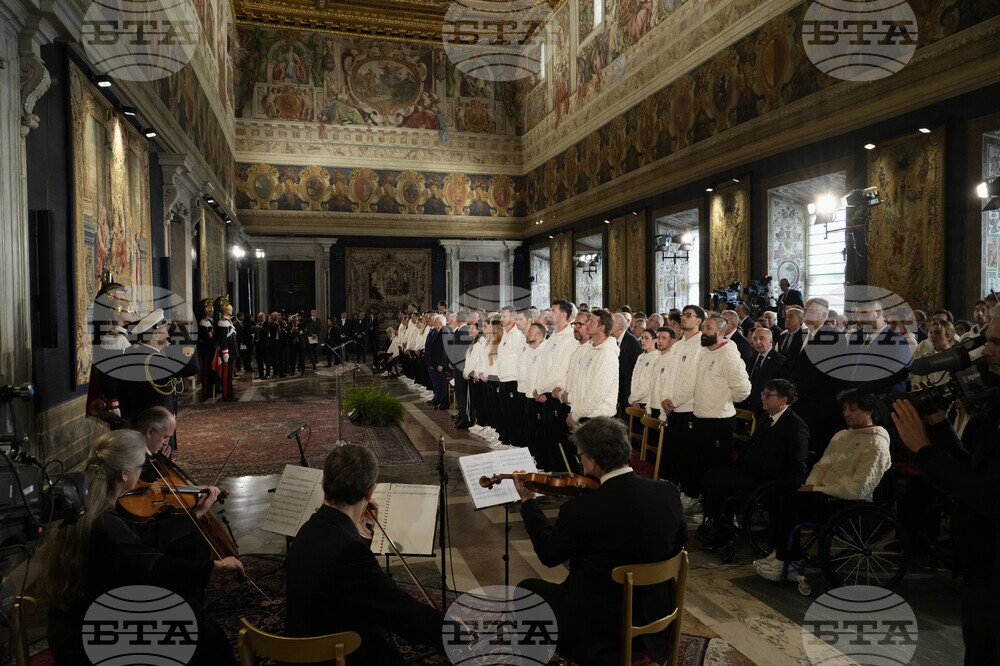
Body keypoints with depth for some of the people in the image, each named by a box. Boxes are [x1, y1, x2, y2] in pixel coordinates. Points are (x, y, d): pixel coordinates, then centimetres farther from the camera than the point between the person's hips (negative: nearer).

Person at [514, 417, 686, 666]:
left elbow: (549, 555, -8)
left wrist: (528, 501, 4)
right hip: (657, 619, 5)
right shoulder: (668, 492, -14)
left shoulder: (579, 510, -27)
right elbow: (678, 542, 6)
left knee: (527, 589, 19)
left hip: (600, 629, -5)